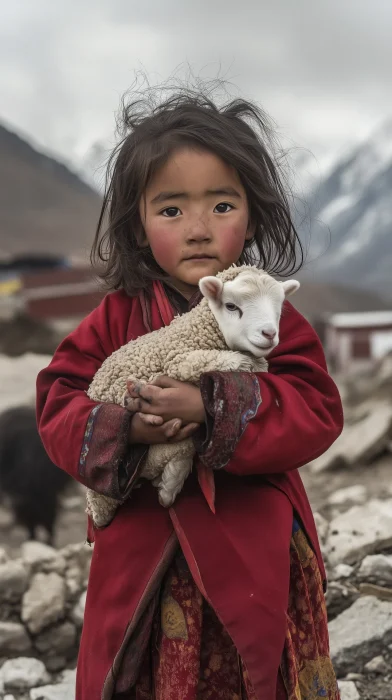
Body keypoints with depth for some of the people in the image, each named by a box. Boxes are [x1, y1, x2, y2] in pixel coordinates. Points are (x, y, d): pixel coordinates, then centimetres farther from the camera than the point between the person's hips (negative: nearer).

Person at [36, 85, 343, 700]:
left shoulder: (271, 316, -3)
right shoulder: (118, 318, 0)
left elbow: (317, 414, -14)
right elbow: (57, 409, -1)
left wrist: (211, 409, -27)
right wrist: (123, 427, -22)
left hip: (254, 564, 0)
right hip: (140, 566, 1)